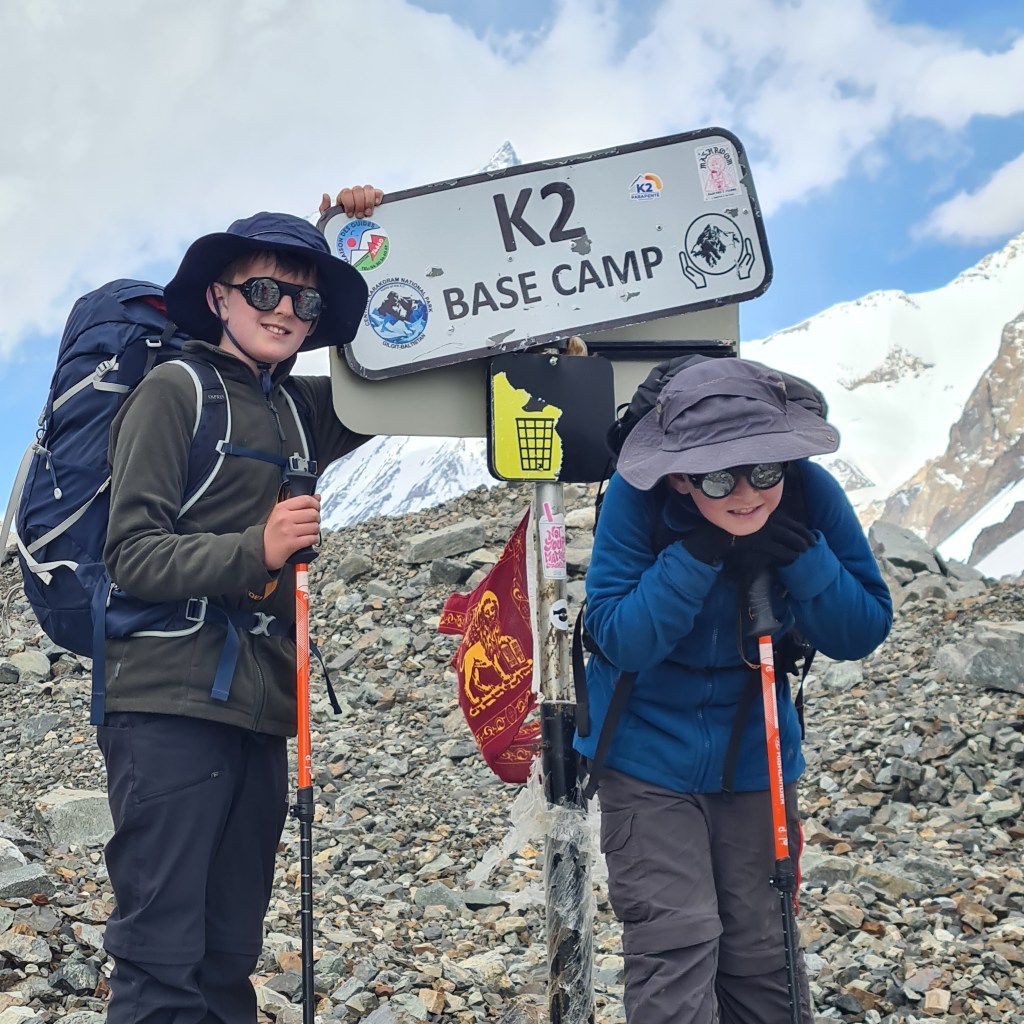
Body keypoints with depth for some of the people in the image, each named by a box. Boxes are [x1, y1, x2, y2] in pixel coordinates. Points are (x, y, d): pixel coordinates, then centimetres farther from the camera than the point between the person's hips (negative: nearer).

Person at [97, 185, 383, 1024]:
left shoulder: (299, 409, 16)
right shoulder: (174, 390, -3)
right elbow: (133, 558, -8)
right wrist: (256, 549, -23)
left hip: (260, 713, 7)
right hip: (172, 708, -7)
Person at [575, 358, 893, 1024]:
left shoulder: (811, 494, -16)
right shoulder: (637, 497, -23)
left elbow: (863, 634, -11)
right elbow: (618, 640, -23)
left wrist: (800, 557, -28)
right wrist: (697, 553, -34)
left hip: (756, 754, 3)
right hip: (650, 753, -2)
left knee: (763, 954, 11)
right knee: (676, 944, -8)